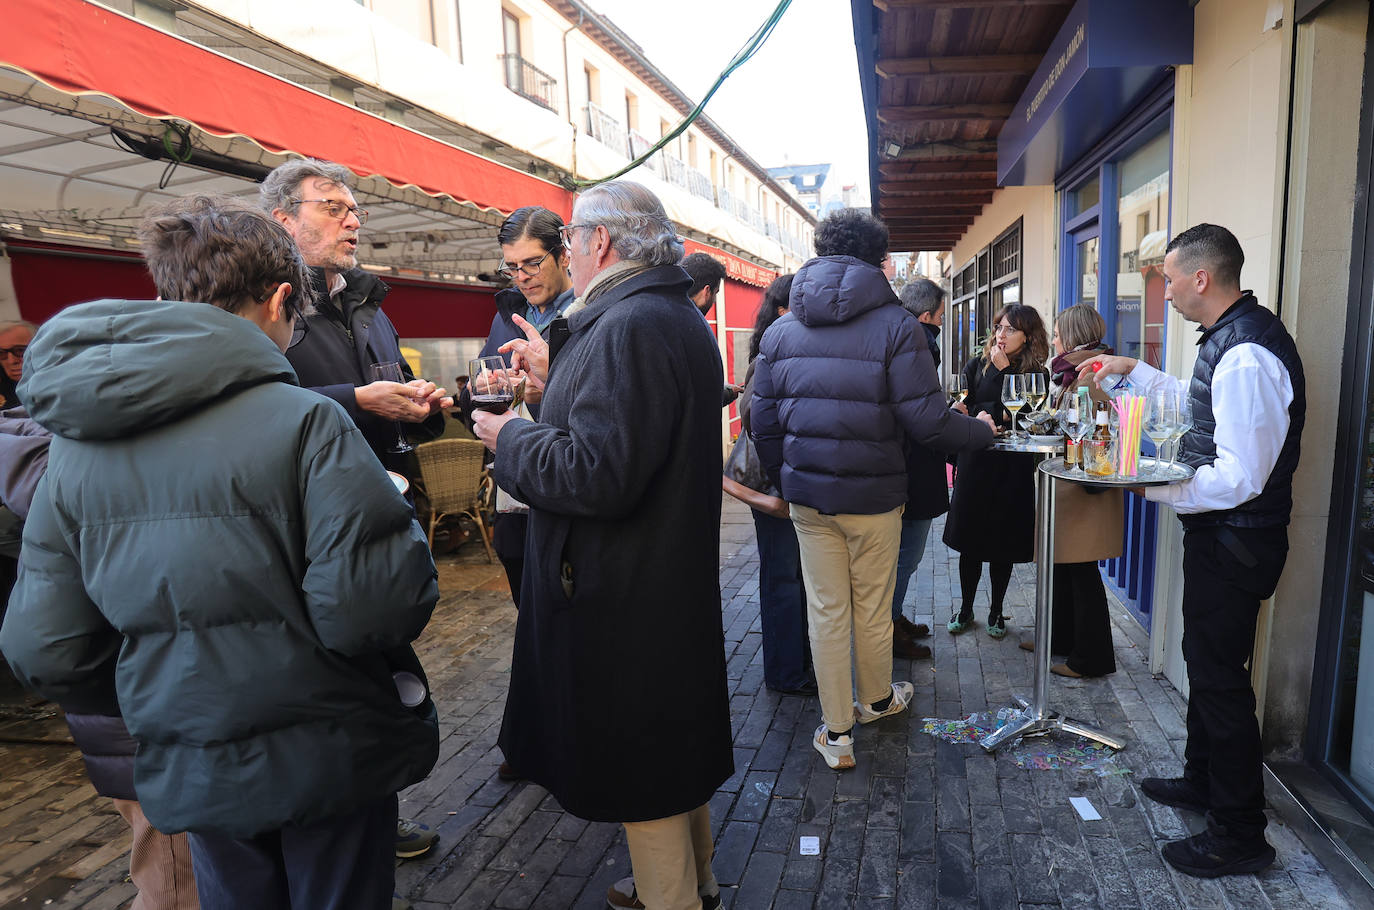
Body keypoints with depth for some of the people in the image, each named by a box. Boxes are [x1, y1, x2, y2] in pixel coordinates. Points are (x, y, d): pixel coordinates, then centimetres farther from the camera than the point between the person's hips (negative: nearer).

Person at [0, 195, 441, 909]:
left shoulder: (76, 444, -3)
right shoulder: (302, 422, -21)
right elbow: (373, 610, -28)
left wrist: (151, 708, 17)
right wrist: (404, 525, -7)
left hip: (187, 772, 5)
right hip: (325, 761, -5)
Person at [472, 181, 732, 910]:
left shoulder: (627, 326, -22)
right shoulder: (678, 317, 12)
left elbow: (598, 473, -29)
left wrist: (510, 438, -13)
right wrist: (555, 377, 16)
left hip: (624, 597, -11)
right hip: (674, 578, 11)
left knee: (640, 769, 7)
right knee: (673, 744, 24)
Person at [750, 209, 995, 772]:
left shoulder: (780, 331, 3)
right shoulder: (895, 325, -10)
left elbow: (763, 424, 4)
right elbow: (926, 422, -15)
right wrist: (981, 430, 4)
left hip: (807, 493, 3)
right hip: (872, 494, -3)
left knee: (825, 610, 11)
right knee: (873, 609, 16)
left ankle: (836, 733, 21)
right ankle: (877, 700, 40)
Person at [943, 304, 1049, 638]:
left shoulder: (1035, 374, -2)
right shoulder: (977, 366, 3)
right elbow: (961, 409, -4)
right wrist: (999, 416, -16)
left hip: (1013, 469, -1)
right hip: (976, 463, 1)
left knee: (1004, 544, 8)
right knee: (970, 540, 7)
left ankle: (996, 611, 26)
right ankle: (966, 608, 23)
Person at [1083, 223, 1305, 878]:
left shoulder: (1247, 356, -26)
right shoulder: (1231, 339, 8)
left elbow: (1239, 479, -29)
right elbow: (1202, 403, 28)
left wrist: (1154, 487, -18)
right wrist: (1133, 371, 26)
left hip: (1235, 542, -10)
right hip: (1220, 535, 10)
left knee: (1219, 676, 1)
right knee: (1205, 660, 21)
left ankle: (1239, 834, 18)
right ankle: (1202, 781, 40)